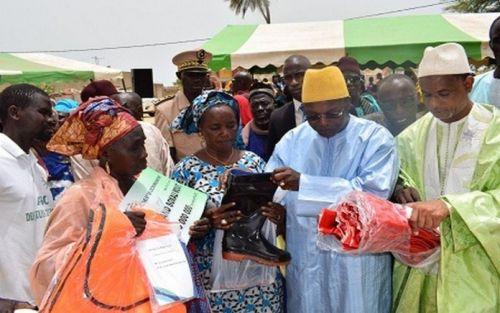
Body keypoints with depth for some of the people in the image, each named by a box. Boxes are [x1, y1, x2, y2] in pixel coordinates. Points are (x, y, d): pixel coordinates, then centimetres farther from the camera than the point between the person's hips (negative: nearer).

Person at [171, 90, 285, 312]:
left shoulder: (254, 162, 4)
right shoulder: (185, 170, -5)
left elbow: (271, 207, 10)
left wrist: (278, 215, -12)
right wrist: (209, 222, -23)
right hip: (212, 275, -3)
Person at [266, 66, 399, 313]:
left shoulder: (376, 138, -7)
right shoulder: (292, 140, 4)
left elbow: (374, 193, -21)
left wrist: (304, 183, -26)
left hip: (356, 264, -3)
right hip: (304, 262, 3)